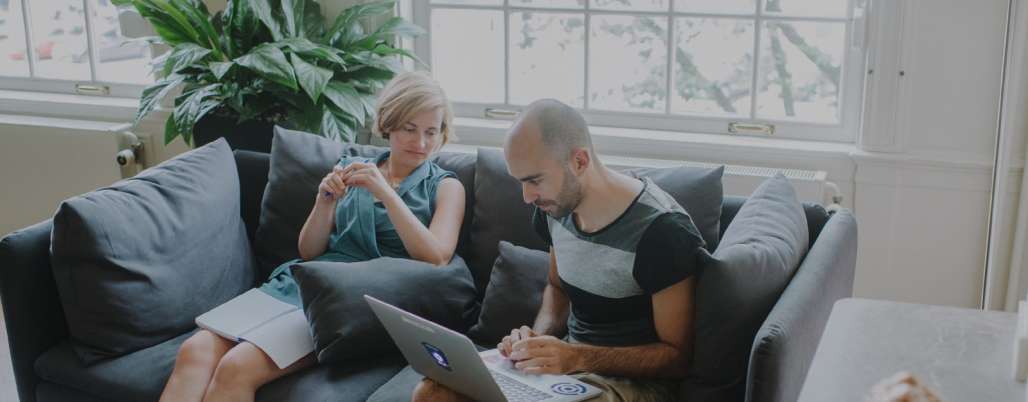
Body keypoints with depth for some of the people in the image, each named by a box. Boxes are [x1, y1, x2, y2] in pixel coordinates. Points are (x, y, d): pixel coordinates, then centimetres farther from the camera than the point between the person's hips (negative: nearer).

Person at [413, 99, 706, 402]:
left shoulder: (661, 230, -21)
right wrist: (537, 338, -2)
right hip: (569, 357, 7)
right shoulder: (556, 205, 1)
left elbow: (678, 356, -15)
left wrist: (578, 357, -25)